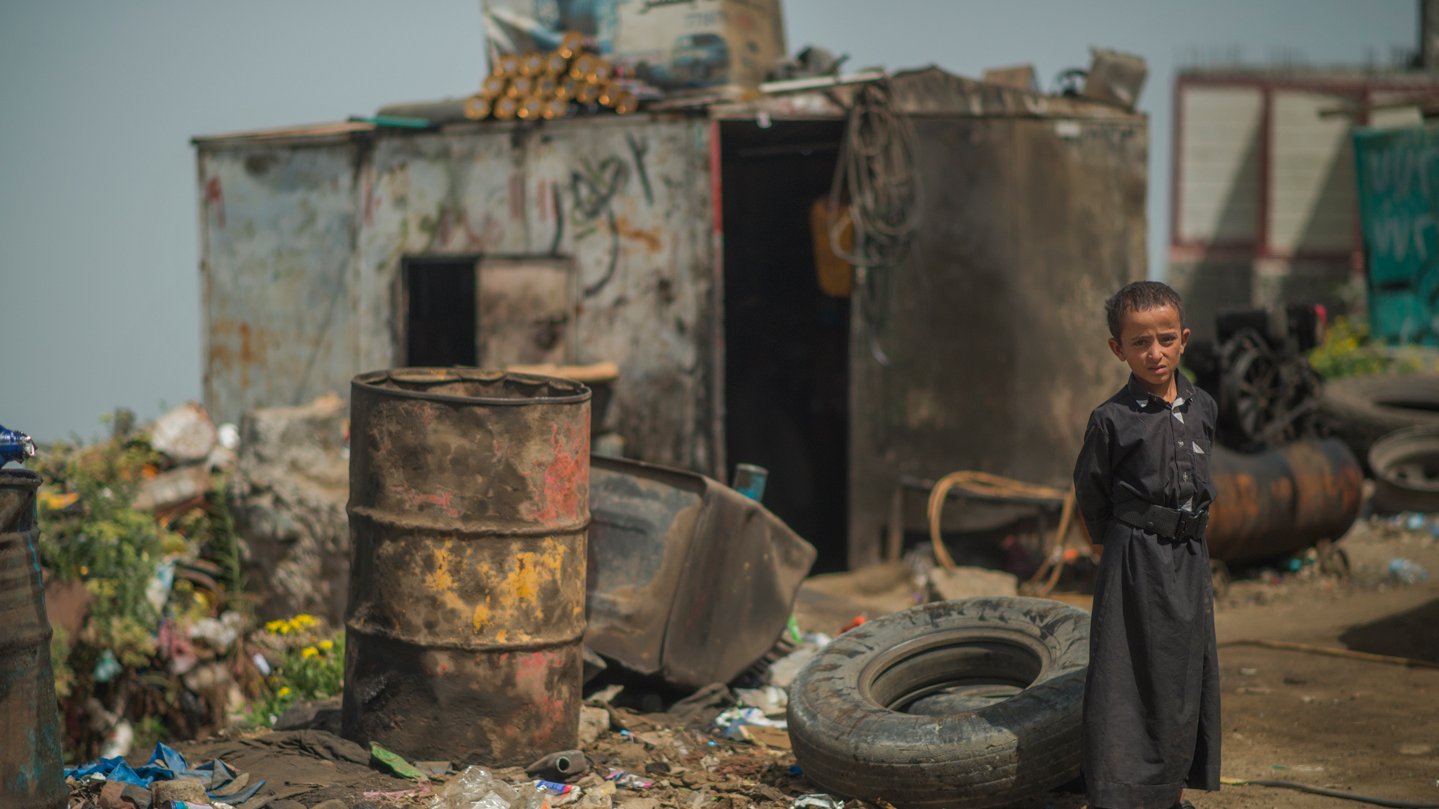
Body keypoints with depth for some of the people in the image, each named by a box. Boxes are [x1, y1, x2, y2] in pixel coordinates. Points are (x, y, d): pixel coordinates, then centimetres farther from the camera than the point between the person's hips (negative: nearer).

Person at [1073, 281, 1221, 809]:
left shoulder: (1202, 409, 4)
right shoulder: (1112, 419, -11)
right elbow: (1090, 493, -2)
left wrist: (1184, 536, 14)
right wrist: (1120, 542, 5)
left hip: (1189, 560, 6)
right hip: (1133, 563, -5)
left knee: (1186, 677, 13)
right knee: (1126, 679, -4)